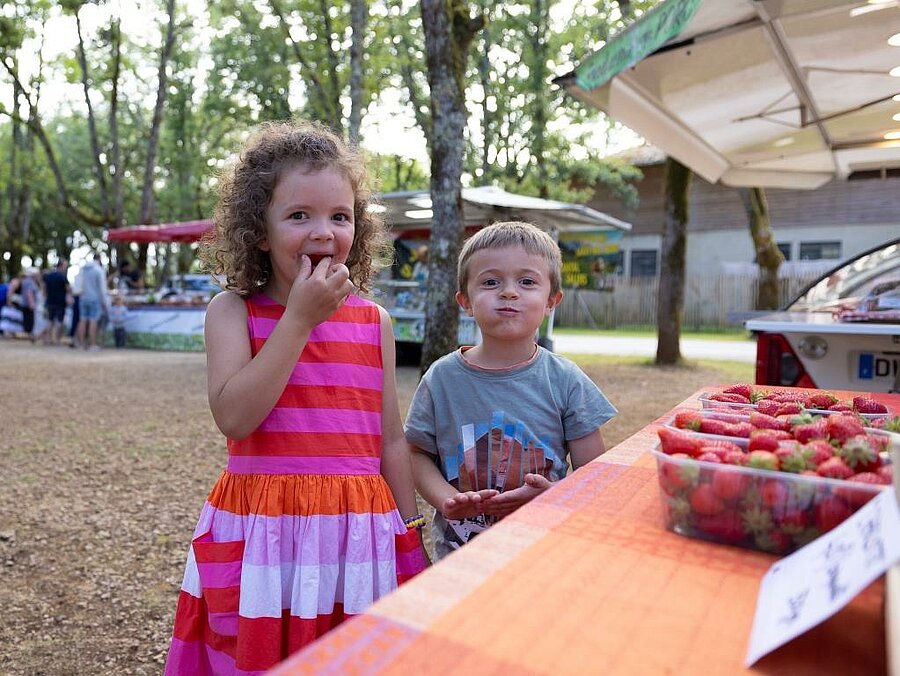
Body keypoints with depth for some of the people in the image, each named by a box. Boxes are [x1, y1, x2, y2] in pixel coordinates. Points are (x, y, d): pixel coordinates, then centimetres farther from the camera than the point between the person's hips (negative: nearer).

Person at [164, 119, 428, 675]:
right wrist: (300, 318, -18)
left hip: (360, 529, 2)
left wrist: (408, 534, 9)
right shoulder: (234, 311, -3)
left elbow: (391, 439, 7)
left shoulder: (374, 322, 3)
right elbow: (234, 416, -18)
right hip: (263, 530, -1)